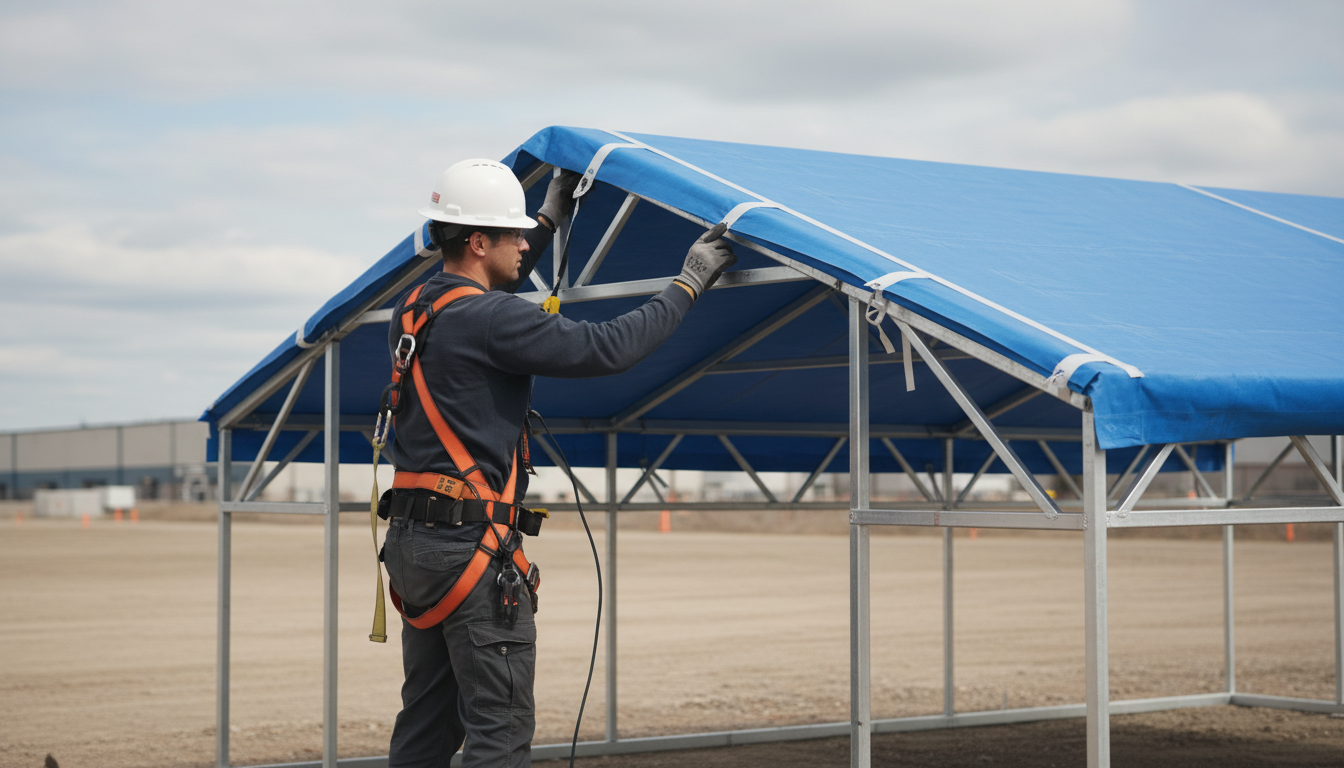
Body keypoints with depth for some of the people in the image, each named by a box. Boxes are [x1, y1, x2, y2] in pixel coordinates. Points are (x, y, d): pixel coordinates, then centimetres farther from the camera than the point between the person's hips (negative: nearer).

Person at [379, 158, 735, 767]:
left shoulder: (413, 310, 12)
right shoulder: (491, 320, -16)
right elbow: (607, 347, -17)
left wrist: (551, 219, 38)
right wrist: (689, 284, -6)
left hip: (411, 539, 10)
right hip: (473, 543, -10)